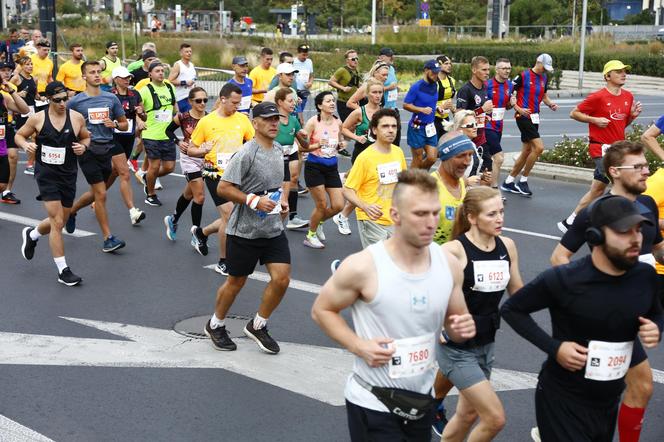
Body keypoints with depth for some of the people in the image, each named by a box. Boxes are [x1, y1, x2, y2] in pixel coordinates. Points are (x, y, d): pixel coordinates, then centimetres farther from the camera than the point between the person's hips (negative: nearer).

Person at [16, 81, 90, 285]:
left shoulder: (77, 117, -2)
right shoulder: (37, 118, -6)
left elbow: (86, 137, 14)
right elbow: (19, 135, 8)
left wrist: (83, 146, -8)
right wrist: (25, 144, -14)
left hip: (68, 175, 4)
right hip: (46, 174, -4)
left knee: (59, 222, 16)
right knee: (57, 222, -11)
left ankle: (31, 234, 49)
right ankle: (63, 270, -1)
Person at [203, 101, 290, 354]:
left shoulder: (278, 151, 8)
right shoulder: (247, 153, -17)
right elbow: (223, 188, -18)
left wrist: (282, 200, 7)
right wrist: (253, 200, -24)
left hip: (274, 229, 6)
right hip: (245, 231, -6)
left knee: (282, 278, -3)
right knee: (236, 282, 8)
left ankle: (257, 326, 18)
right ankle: (215, 325, 32)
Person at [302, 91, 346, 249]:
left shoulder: (338, 122, 3)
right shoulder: (313, 122, -12)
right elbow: (301, 147, -12)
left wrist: (341, 145, -3)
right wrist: (317, 145, -27)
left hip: (332, 167, 5)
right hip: (314, 167, -5)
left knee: (338, 205, 0)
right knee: (322, 205, -2)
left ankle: (319, 222, 32)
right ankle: (310, 235, 22)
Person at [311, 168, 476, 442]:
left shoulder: (449, 264, -4)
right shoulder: (363, 267, -18)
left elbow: (454, 322, 10)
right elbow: (321, 310, -5)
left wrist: (461, 329, -13)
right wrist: (358, 346, -17)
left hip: (421, 401, 5)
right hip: (372, 405, -5)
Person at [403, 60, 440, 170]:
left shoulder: (435, 85, 7)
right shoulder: (416, 86, -13)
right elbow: (406, 105, -13)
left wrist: (437, 108, 6)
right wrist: (422, 109, -23)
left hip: (430, 127, 6)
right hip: (417, 127, -6)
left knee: (432, 158, 1)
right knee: (417, 160, 2)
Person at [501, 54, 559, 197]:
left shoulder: (544, 78, 12)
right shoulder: (523, 76, -9)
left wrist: (550, 104, 3)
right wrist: (519, 109, -16)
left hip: (535, 117, 8)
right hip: (523, 116, -8)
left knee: (527, 151, 10)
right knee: (539, 147, -17)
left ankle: (508, 182, 20)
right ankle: (523, 181, -4)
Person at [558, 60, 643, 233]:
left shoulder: (628, 96, 9)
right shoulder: (598, 97, -11)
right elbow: (574, 113, -5)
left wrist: (633, 115, 0)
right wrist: (595, 120, -16)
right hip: (601, 148, -8)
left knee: (597, 189, 13)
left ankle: (570, 222, 23)